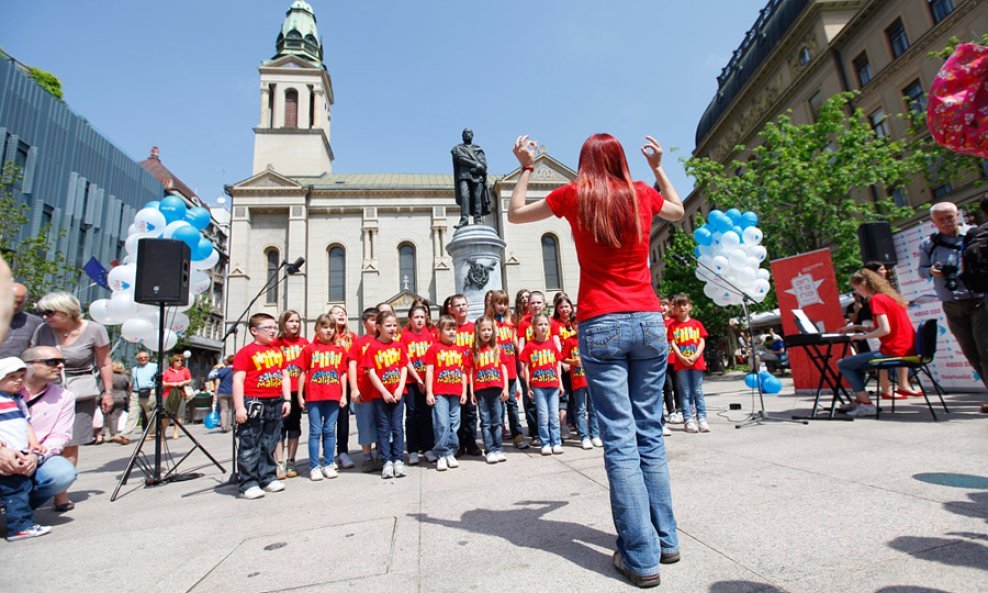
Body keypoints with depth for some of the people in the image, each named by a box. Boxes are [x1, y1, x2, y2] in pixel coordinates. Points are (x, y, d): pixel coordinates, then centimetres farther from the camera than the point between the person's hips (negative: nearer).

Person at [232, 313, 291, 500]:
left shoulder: (278, 350, 13)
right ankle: (248, 484, 8)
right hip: (253, 402, -6)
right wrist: (239, 407, -15)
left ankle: (267, 478, 24)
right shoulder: (246, 352, -5)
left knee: (269, 444, 14)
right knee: (250, 445, 0)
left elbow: (285, 376, 17)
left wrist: (287, 399, 11)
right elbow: (238, 380, -9)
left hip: (275, 403, 6)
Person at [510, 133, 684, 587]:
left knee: (620, 439, -1)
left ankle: (641, 555, 3)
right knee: (650, 432, 12)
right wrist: (658, 167, 39)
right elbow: (678, 210, 33)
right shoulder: (642, 194, 10)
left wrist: (526, 168, 28)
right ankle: (665, 539, 22)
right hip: (648, 322, 4)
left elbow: (515, 213, 17)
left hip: (601, 326, -3)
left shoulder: (574, 195, 2)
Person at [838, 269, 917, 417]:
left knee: (843, 364, -5)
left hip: (894, 351, -10)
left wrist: (863, 336, -10)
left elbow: (885, 329, -22)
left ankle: (866, 405, -6)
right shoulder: (890, 296, 16)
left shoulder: (876, 299, -12)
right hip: (908, 349, 10)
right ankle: (859, 400, 26)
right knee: (857, 360, 27)